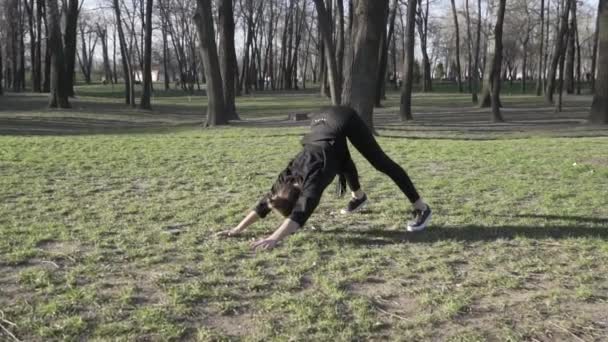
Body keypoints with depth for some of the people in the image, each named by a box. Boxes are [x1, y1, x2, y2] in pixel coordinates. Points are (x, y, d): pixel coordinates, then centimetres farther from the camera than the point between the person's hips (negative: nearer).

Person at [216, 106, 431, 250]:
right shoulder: (288, 178, -14)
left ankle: (421, 208, 2)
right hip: (321, 121, 6)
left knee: (380, 162, -3)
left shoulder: (312, 181, -31)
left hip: (344, 120, -6)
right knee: (342, 160, 28)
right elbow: (265, 202, -10)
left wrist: (274, 239, -53)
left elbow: (302, 212, -45)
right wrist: (236, 230, -16)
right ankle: (359, 196, 54)